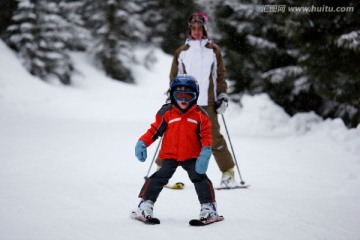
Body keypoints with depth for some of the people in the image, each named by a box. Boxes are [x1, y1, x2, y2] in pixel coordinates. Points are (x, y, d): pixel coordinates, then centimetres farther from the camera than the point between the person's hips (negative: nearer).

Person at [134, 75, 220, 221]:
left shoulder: (200, 115, 0)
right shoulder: (166, 113, -2)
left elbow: (206, 135, 0)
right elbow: (155, 130, 3)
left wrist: (206, 151, -16)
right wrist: (142, 143, -8)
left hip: (192, 156, 1)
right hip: (169, 155, -1)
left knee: (199, 177, -9)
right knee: (161, 177, -11)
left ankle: (208, 206, 3)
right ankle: (146, 203, 1)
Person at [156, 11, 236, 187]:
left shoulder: (213, 50, 8)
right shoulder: (181, 52, 9)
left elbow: (220, 74, 11)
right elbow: (174, 76, 13)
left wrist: (222, 96, 3)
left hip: (207, 102, -1)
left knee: (214, 136, -4)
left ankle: (228, 172, 4)